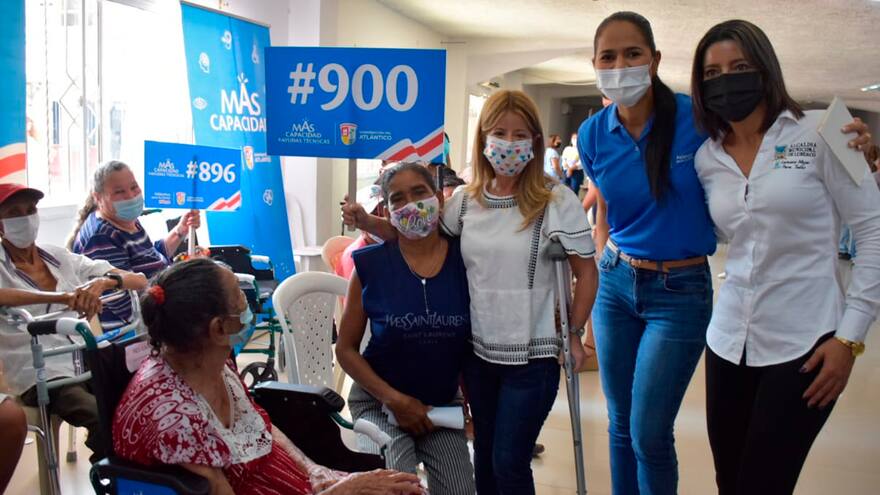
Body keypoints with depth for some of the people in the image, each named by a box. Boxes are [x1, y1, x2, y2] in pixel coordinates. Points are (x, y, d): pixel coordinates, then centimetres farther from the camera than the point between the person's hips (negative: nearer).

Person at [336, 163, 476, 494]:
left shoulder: (464, 259, -8)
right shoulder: (371, 265, -12)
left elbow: (477, 339, 5)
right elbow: (346, 349, -5)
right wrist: (394, 399, -13)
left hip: (443, 404, 2)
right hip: (379, 402, -2)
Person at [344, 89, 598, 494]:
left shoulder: (556, 200, -11)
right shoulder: (465, 200, 1)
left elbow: (586, 272, -4)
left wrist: (574, 335, -4)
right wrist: (368, 223, 0)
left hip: (532, 357, -4)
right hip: (477, 352, 5)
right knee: (484, 458, 19)